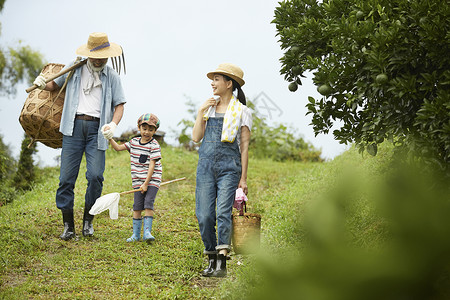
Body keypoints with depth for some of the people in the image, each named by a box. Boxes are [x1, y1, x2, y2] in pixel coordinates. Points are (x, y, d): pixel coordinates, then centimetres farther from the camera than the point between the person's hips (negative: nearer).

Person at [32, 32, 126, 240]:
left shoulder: (112, 77, 10)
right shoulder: (74, 69, 12)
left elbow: (119, 105, 8)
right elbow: (55, 85, 24)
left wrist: (113, 124, -11)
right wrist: (43, 85, 1)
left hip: (96, 127, -1)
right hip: (74, 126, 1)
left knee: (95, 176, -14)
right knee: (66, 177, -4)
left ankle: (88, 220, 6)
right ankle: (68, 226, 4)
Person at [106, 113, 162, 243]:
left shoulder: (154, 145, -9)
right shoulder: (134, 142, 9)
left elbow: (152, 165, -14)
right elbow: (118, 148, 17)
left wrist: (146, 183, -18)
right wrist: (110, 139, 1)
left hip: (152, 180, -4)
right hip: (138, 181, 4)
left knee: (148, 204, -15)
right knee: (137, 206, 1)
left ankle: (147, 232, -12)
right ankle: (136, 234, 6)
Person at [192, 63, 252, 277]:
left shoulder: (241, 111, 3)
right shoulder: (208, 107, 15)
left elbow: (244, 147, 2)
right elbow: (196, 138, 8)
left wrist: (243, 178, -1)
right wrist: (201, 112, -1)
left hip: (229, 166, -4)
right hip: (206, 164, 4)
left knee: (223, 213, -14)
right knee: (204, 215, -2)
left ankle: (222, 263, -15)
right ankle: (211, 259, 11)